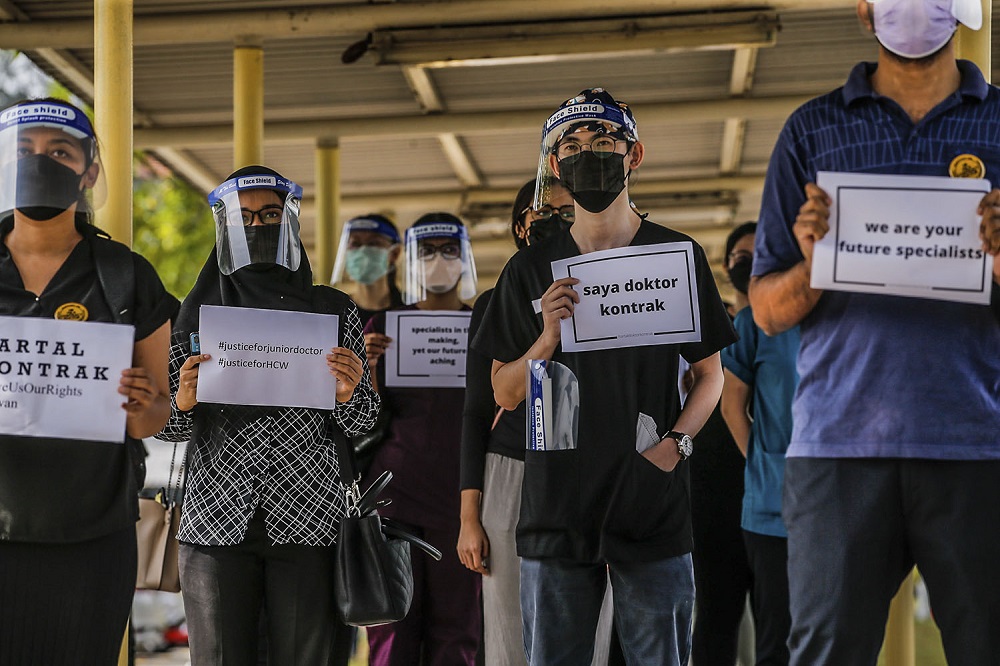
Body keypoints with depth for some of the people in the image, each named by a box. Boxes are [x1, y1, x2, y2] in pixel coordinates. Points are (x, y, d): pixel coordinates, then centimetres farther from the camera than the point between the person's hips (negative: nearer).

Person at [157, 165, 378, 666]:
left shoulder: (334, 311, 9)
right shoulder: (199, 310, 10)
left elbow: (360, 425, 10)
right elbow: (169, 428, 12)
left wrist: (349, 394, -12)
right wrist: (182, 402, -10)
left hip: (307, 523, 0)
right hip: (216, 519, 0)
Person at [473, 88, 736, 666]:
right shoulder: (532, 269, 9)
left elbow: (711, 373, 10)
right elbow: (505, 393, 9)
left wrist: (677, 443, -7)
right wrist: (549, 337, -9)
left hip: (653, 505, -1)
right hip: (557, 504, 1)